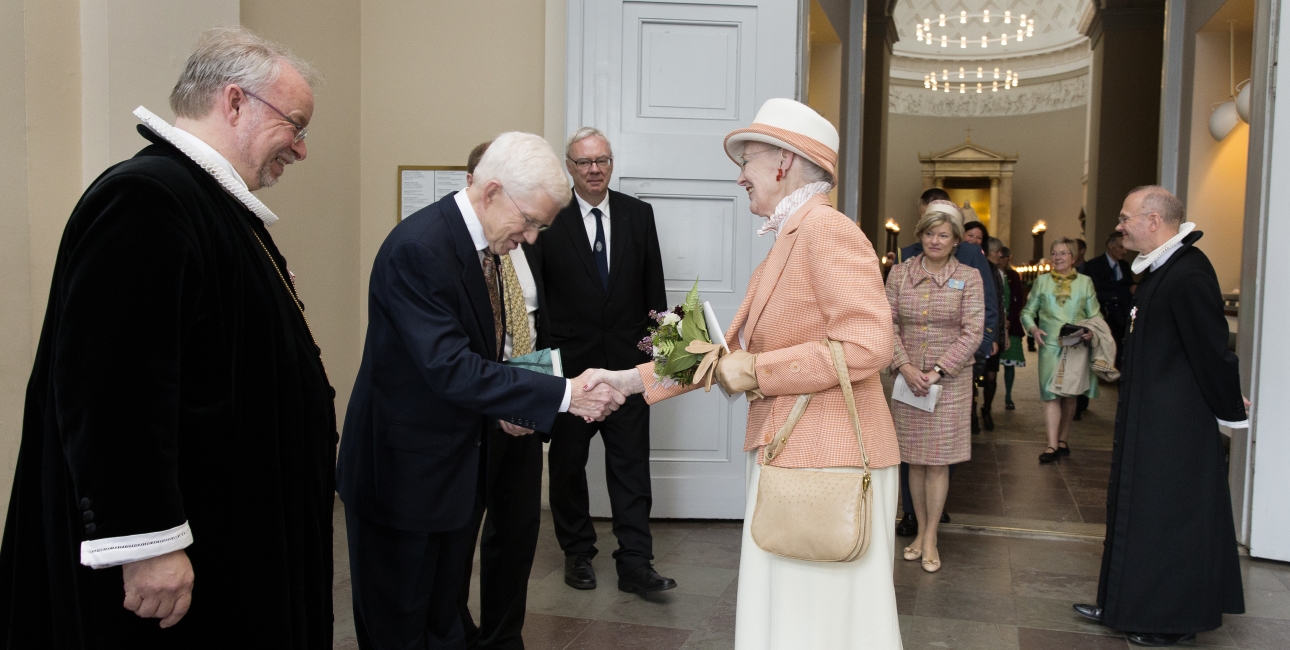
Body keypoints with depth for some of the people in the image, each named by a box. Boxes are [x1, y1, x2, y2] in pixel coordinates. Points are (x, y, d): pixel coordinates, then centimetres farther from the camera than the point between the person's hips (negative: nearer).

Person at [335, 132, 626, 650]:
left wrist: (500, 405, 1)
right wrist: (564, 395, -30)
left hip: (456, 463, 8)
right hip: (405, 469, -8)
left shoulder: (481, 242, 4)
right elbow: (449, 368, -30)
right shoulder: (418, 248, -24)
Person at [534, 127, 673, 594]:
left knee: (631, 464, 2)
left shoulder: (638, 214, 5)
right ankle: (577, 553, 28)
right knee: (568, 463, 12)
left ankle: (635, 564, 9)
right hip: (568, 361, -1)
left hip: (626, 359, 1)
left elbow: (654, 285, 8)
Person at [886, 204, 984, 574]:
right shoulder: (900, 274, 3)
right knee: (914, 459, 8)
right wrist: (905, 367, -11)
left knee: (938, 460, 2)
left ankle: (930, 539, 11)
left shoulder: (968, 277, -1)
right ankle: (921, 529, 20)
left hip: (950, 380, -2)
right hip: (908, 377, 2)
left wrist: (937, 371, -12)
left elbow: (972, 332, -6)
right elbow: (887, 324, 1)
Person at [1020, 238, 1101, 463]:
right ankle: (1052, 445, -8)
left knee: (1069, 394, 8)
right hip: (1050, 345, -1)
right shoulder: (1042, 281, 8)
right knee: (1051, 393, -7)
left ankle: (1063, 440, 20)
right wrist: (1033, 329, -11)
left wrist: (1092, 331, -16)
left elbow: (1096, 315, 5)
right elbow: (1027, 312, 8)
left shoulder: (1085, 282, 7)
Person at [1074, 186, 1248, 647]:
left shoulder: (1188, 275, -23)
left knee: (1168, 514, 2)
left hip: (1174, 427, -10)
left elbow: (1212, 349, -20)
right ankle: (1126, 605, 30)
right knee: (1139, 507, 17)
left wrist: (1230, 412, -10)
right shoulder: (1161, 269, 9)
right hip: (1148, 419, 10)